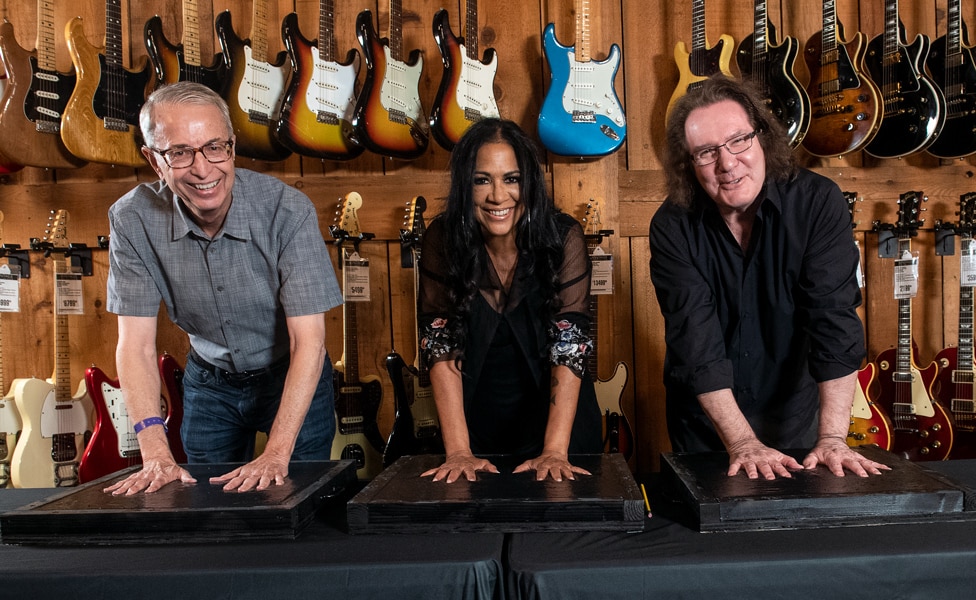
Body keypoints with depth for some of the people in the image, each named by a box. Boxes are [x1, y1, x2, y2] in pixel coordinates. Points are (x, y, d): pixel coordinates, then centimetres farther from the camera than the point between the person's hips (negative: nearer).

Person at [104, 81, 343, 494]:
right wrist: (156, 454, -29)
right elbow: (135, 344, -17)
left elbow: (308, 339, -28)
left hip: (292, 377, -2)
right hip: (209, 382, 2)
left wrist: (277, 453, -35)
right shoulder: (132, 220, -18)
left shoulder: (286, 209, -27)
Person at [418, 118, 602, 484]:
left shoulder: (563, 238, -17)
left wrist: (555, 451, -29)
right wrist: (458, 451, -23)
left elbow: (569, 346, -21)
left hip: (555, 418, -1)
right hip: (477, 423, 1)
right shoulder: (442, 239, -14)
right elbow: (441, 345, -16)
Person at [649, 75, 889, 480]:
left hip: (795, 413, 1)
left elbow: (835, 317, -23)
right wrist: (741, 442, -29)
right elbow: (695, 341, -23)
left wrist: (832, 438, -29)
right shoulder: (673, 226, -17)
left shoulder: (818, 203, -17)